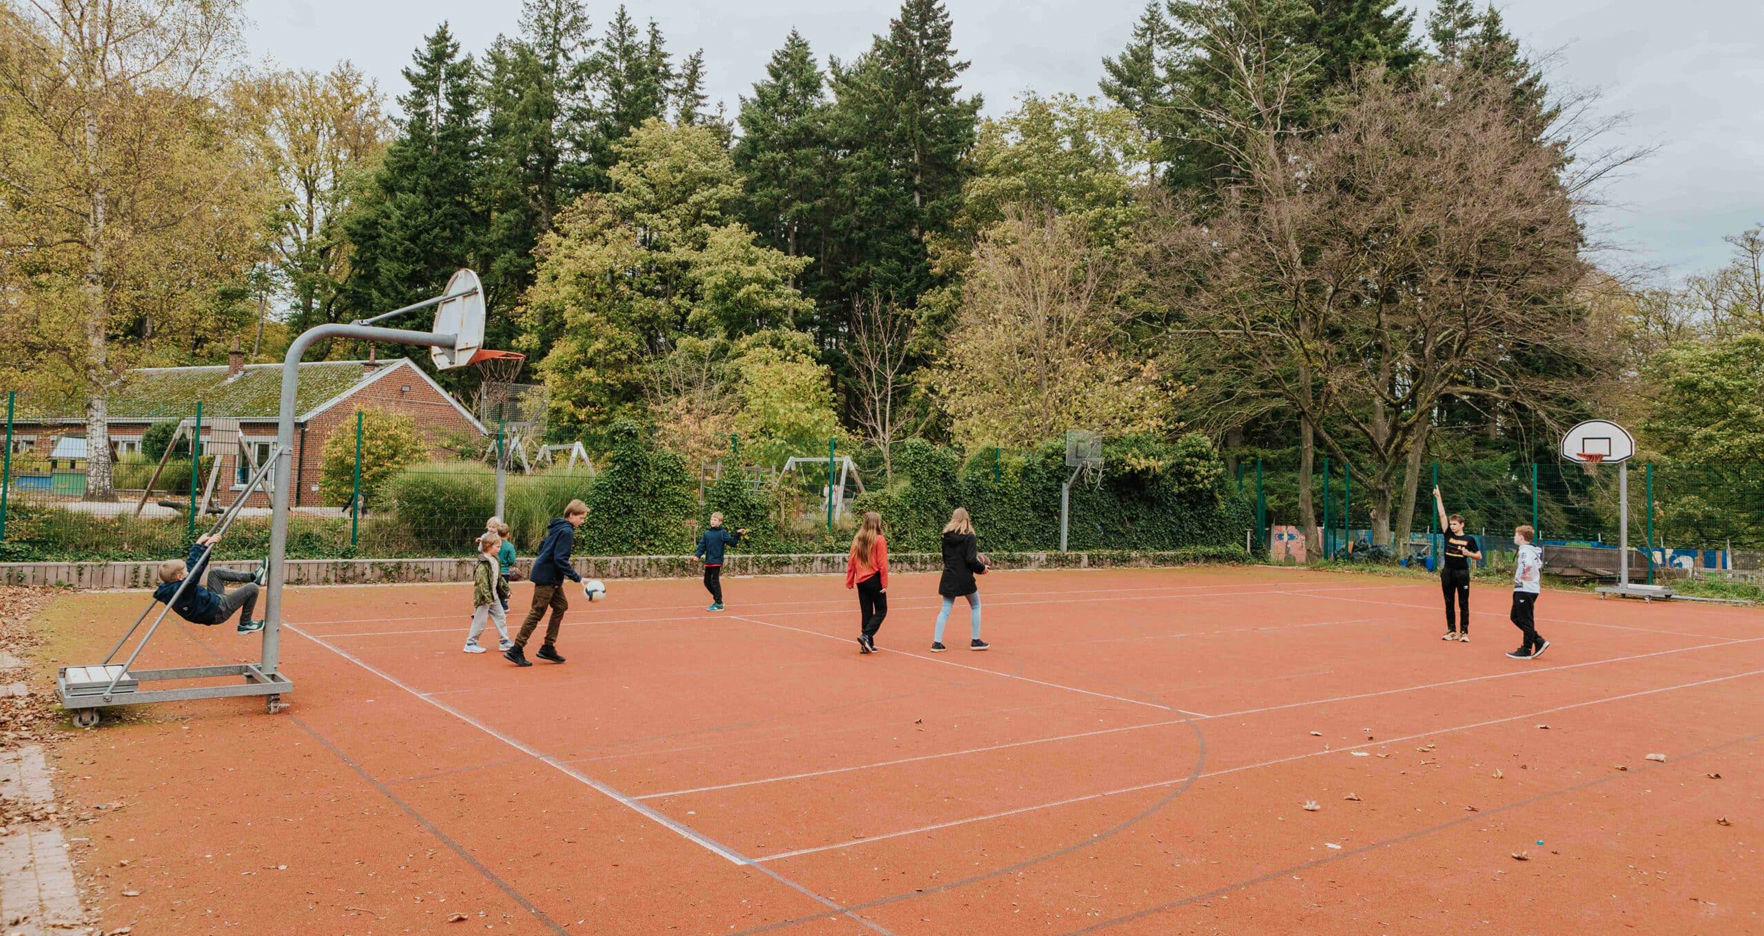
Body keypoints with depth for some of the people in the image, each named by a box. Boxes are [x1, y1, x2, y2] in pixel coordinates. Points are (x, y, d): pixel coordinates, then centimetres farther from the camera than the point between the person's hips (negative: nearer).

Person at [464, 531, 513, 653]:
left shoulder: (495, 561, 10)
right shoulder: (482, 564, -20)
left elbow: (500, 578, 19)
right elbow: (482, 582, -25)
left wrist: (506, 590, 17)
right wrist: (487, 597, -27)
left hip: (494, 596, 9)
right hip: (483, 597, -9)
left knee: (501, 617, 11)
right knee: (479, 621, -2)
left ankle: (504, 642, 19)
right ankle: (470, 644, 10)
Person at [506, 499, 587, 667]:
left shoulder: (557, 527, 12)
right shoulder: (566, 531, -17)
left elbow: (542, 545, 22)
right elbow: (561, 560, -23)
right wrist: (577, 578, -22)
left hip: (551, 578, 10)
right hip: (547, 577, -10)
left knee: (561, 606, 12)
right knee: (537, 613, -5)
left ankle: (548, 648, 13)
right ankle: (516, 650, -1)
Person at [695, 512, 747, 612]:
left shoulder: (722, 533, -4)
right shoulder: (707, 533, 10)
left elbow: (732, 542, -10)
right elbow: (702, 545, 8)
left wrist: (737, 535, -22)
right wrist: (697, 554, -5)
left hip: (717, 561, -6)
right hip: (708, 561, 6)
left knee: (715, 581, -6)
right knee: (707, 582, 10)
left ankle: (719, 604, 1)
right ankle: (717, 599, 25)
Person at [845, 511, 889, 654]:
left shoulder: (857, 539, 5)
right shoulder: (879, 540, -10)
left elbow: (851, 562, 6)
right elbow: (882, 563, -13)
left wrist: (849, 582, 11)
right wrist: (884, 583, -10)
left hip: (861, 581, 5)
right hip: (874, 579, -5)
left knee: (866, 612, 12)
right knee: (881, 610, 7)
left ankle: (867, 645, 14)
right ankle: (866, 636, -9)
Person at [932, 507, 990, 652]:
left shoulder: (947, 536, 4)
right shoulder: (969, 537, -12)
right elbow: (971, 560, -17)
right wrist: (982, 568, -2)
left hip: (948, 577, 5)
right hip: (964, 578, -4)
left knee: (945, 610, 8)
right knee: (975, 606, 14)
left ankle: (937, 642, 2)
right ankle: (975, 641, 15)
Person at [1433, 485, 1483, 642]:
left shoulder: (1469, 539, -3)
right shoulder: (1448, 534, 2)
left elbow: (1479, 556, 4)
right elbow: (1442, 514, 1)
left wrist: (1468, 554, -15)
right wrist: (1438, 497, -2)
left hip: (1462, 573, -3)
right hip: (1447, 572, 3)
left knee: (1463, 604, 2)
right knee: (1448, 603, 7)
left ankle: (1464, 632, 6)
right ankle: (1451, 631, 15)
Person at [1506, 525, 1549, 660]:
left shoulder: (1525, 550, -17)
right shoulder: (1533, 550, 15)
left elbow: (1528, 565, -36)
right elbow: (1538, 564, 28)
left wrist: (1524, 575, -19)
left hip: (1526, 590, -10)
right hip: (1522, 589, 10)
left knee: (1526, 621, -2)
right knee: (1515, 617, 15)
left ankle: (1526, 651, 5)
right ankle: (1539, 642, 16)